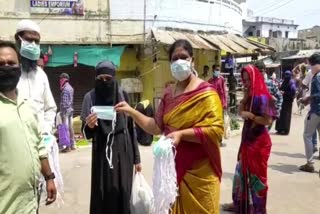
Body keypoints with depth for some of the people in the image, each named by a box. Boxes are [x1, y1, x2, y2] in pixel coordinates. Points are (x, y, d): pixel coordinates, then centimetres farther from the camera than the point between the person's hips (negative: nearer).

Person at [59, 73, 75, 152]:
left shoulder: (65, 89, -13)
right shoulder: (70, 88, 14)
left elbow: (64, 102, -17)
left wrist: (62, 112, -16)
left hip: (66, 110, -9)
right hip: (71, 110, 9)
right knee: (71, 127, 11)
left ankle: (67, 146, -5)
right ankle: (72, 144, 17)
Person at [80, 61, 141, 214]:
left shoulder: (122, 95, 0)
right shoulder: (91, 97, -4)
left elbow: (131, 127, 3)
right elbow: (87, 133, -5)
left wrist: (136, 157, 4)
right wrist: (89, 126, -29)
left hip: (123, 153, 1)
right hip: (102, 154, -1)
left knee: (123, 193, 5)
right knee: (104, 194, 0)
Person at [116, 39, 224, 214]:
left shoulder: (205, 93, -12)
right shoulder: (168, 94, 8)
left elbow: (216, 130, -20)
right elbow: (157, 127, 8)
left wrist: (181, 134, -26)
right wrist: (131, 112, -1)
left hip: (198, 172, -6)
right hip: (173, 168, 6)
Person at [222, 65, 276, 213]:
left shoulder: (262, 96, -18)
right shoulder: (251, 95, 7)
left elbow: (268, 120, -24)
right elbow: (241, 112, 10)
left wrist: (250, 115, -16)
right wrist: (245, 97, 0)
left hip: (259, 141, -8)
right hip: (248, 139, 9)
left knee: (256, 174, 4)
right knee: (242, 171, 16)